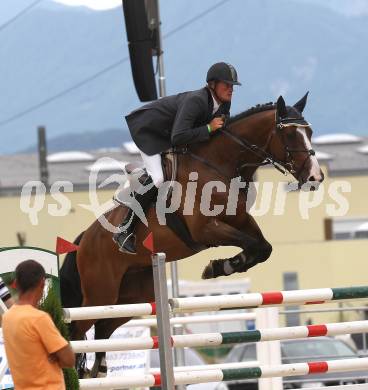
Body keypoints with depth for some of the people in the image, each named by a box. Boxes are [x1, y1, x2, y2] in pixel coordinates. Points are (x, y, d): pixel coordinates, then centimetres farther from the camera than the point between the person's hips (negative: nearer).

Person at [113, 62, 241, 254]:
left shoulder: (224, 104, -10)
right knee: (157, 178, -24)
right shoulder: (195, 101, -36)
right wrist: (209, 128, -38)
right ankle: (124, 231, -17)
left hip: (168, 133, 9)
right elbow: (178, 138, -43)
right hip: (148, 129, -9)